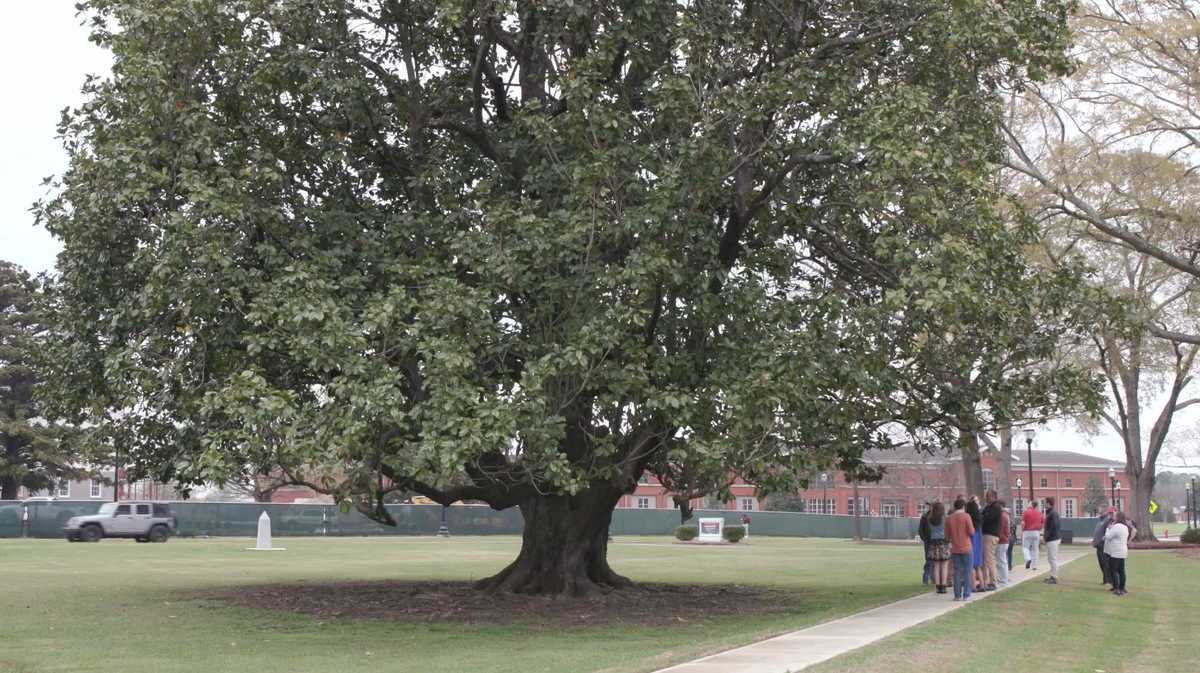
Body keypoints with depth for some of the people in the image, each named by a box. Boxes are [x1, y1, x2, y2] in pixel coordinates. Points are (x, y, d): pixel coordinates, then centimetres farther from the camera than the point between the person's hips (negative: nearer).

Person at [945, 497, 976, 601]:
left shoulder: (948, 518, 3)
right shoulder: (966, 516, -8)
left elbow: (947, 536, 6)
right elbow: (971, 532, -11)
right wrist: (972, 528, 9)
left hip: (955, 549, 3)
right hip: (966, 548, -3)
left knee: (957, 572, 8)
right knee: (967, 572, 3)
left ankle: (957, 595, 6)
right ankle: (966, 595, 1)